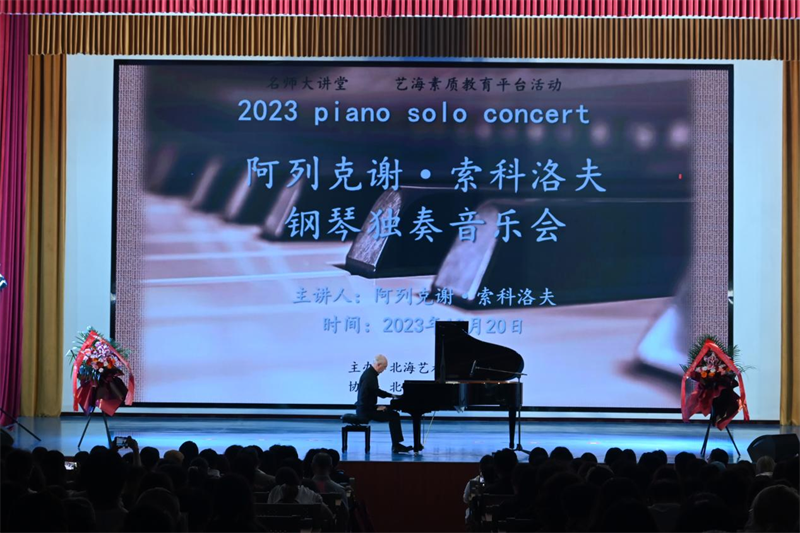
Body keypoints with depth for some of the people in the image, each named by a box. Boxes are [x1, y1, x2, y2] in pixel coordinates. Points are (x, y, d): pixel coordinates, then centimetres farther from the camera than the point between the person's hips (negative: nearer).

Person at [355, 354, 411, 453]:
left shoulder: (371, 373, 11)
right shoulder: (369, 376, -21)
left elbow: (376, 391, 25)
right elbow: (364, 396, -26)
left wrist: (391, 395, 22)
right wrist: (375, 407, -19)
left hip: (366, 408, 11)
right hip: (365, 410, -11)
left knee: (394, 414, 13)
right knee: (394, 416, -12)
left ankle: (396, 445, 10)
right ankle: (396, 445, -6)